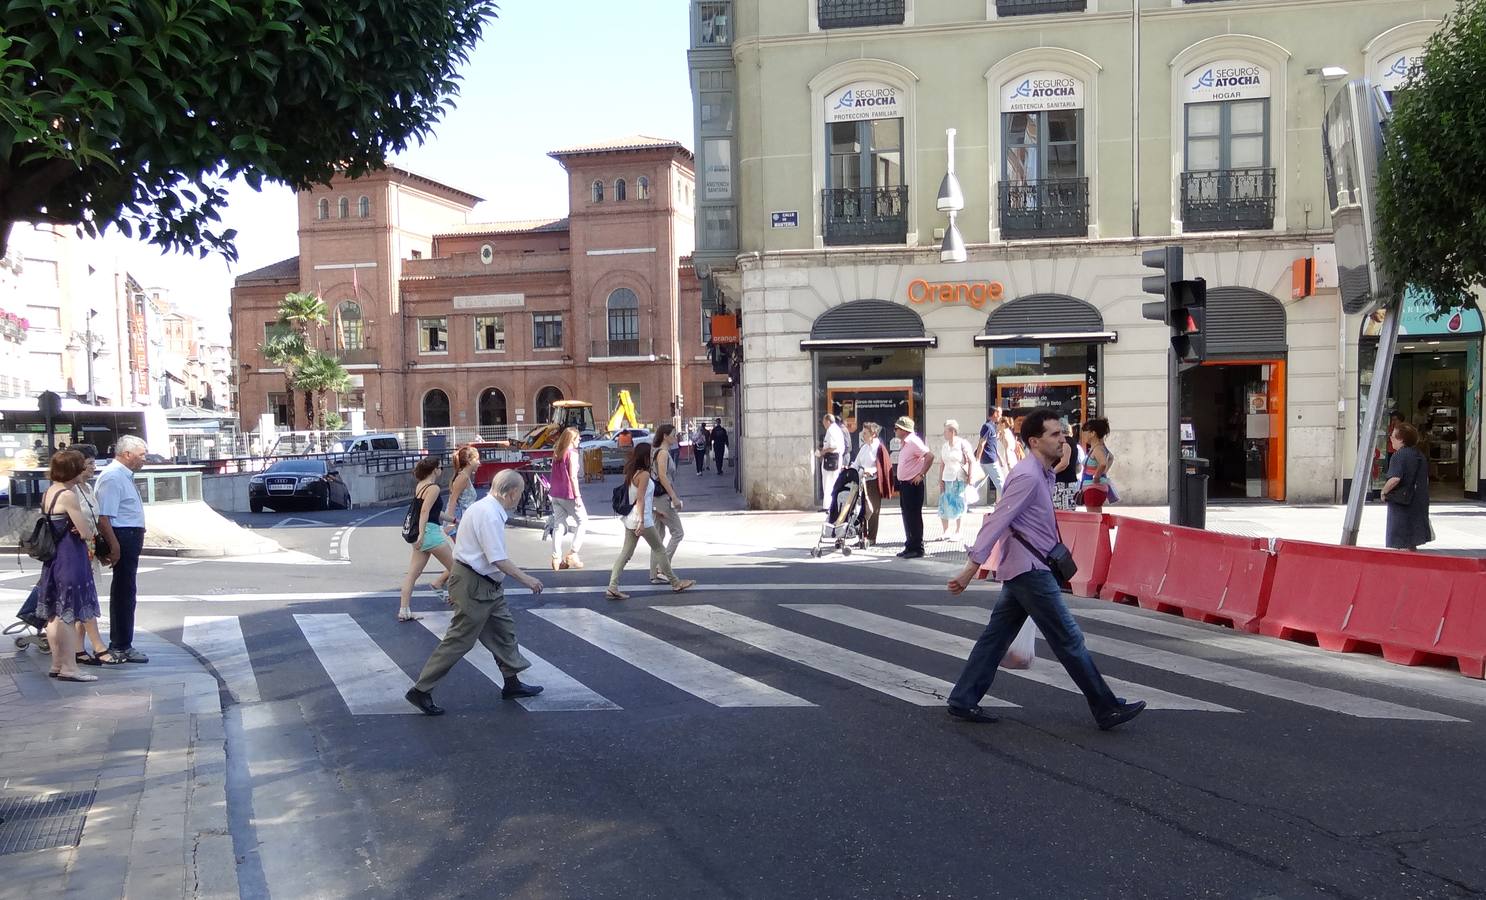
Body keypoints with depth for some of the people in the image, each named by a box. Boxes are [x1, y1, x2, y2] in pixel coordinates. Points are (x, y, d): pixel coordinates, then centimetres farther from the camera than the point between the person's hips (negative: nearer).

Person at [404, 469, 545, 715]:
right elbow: (499, 559, -26)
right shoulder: (490, 515, -22)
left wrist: (456, 585, 21)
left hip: (487, 584, 11)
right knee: (459, 640, -4)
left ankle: (512, 683, 28)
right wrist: (526, 579, -16)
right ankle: (421, 690, 3)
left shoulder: (485, 508, 10)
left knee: (504, 629, 16)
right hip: (475, 586, -11)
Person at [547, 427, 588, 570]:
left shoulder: (556, 453, 11)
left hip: (555, 494, 7)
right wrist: (577, 496, -14)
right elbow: (573, 476, -15)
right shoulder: (572, 453, -10)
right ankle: (572, 554, 0)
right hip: (568, 494, -7)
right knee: (582, 521, 6)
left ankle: (556, 559, 5)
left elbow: (554, 475, 11)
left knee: (559, 525, 8)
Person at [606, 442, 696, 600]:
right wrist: (642, 522, -23)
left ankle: (613, 587, -1)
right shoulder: (644, 474, -15)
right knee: (659, 550, 6)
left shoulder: (632, 473, 12)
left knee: (626, 553, 6)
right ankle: (675, 583, 18)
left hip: (630, 520, 8)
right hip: (642, 519, -8)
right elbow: (640, 499, -21)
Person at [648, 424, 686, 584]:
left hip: (657, 498, 10)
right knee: (678, 532, -2)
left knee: (658, 535, 10)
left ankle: (655, 574, 12)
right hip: (663, 497, -10)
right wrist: (674, 497, -20)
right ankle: (662, 568, -5)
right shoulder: (663, 452, -13)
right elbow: (662, 476, -21)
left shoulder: (658, 452, 16)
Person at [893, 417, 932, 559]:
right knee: (907, 516, 13)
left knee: (914, 517, -4)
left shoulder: (913, 442, -15)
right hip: (904, 484, 10)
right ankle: (909, 546, 21)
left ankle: (917, 549, 1)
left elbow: (929, 456, -26)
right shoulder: (905, 443, 14)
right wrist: (900, 484, 15)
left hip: (913, 485, -10)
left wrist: (921, 474, -21)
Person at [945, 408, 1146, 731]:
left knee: (996, 636, 11)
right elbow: (997, 522, -22)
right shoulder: (1028, 476, -17)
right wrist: (972, 568, -24)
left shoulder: (1042, 474, 14)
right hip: (1030, 571, -10)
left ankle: (963, 701, 15)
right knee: (1069, 640, -2)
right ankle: (1107, 709, 6)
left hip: (1026, 569, 10)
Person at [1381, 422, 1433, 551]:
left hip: (1401, 503, -9)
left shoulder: (1399, 455, -15)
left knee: (1400, 544, -3)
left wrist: (1384, 492, -12)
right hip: (1419, 504, 9)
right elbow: (1425, 479, 19)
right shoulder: (1420, 455, 12)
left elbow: (1395, 479, -27)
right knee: (1411, 544, 19)